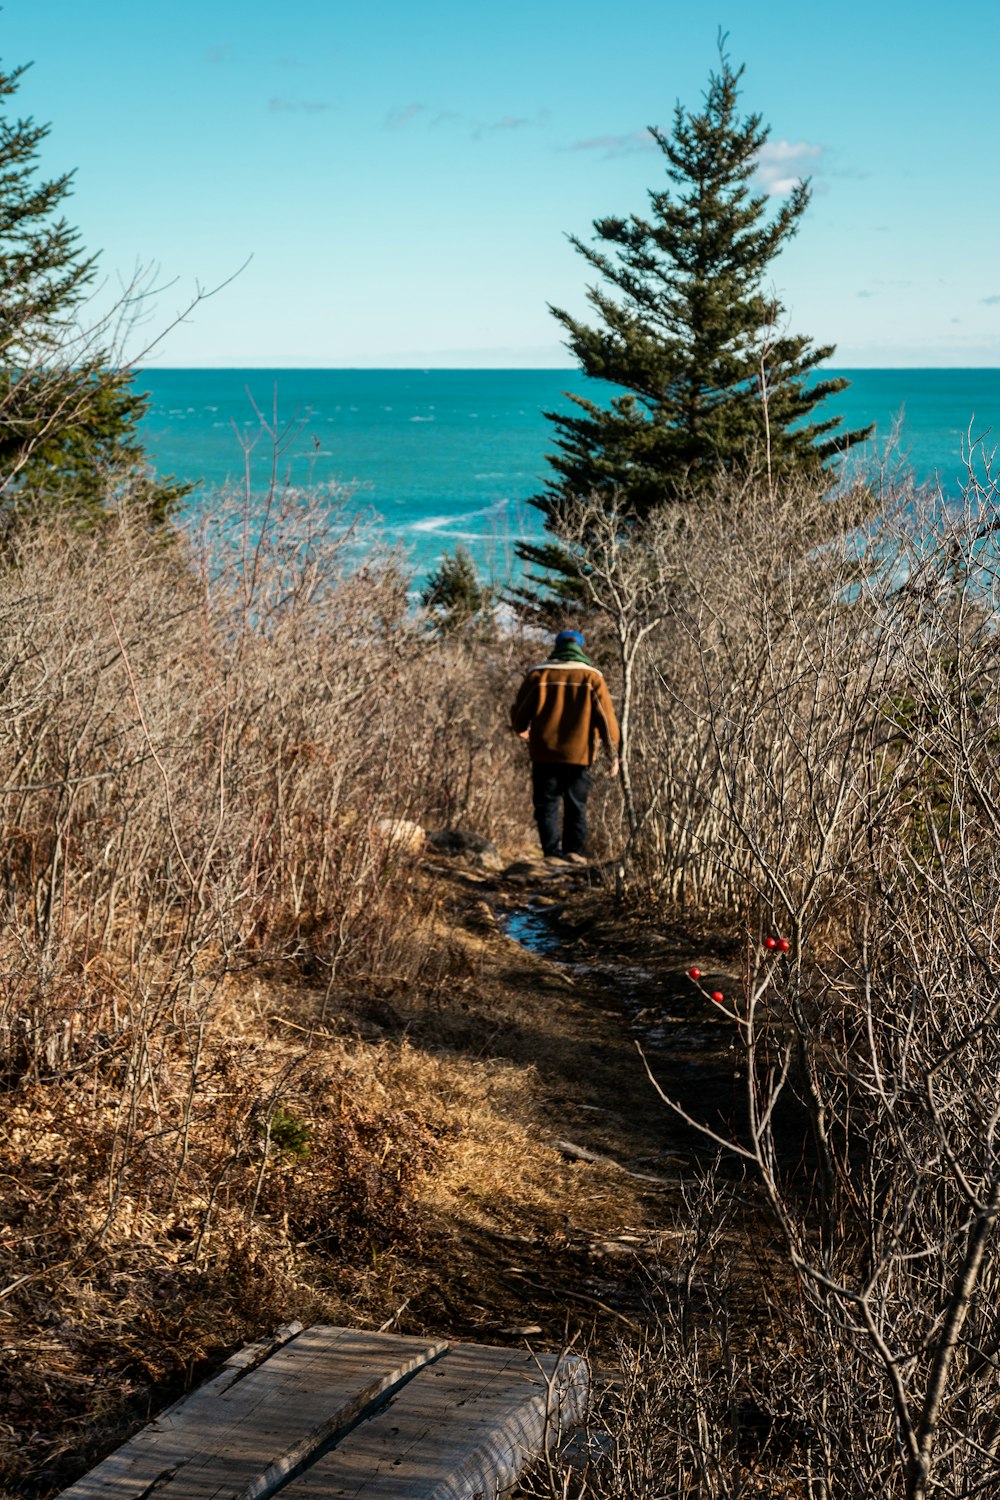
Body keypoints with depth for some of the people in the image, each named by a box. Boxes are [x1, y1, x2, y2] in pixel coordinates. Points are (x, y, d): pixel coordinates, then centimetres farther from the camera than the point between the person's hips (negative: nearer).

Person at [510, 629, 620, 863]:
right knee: (576, 806, 9)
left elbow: (519, 713, 6)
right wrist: (613, 754, 4)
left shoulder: (538, 675, 1)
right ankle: (575, 851, 3)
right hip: (579, 755, 0)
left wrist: (521, 730, 29)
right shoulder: (592, 677, 1)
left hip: (544, 754, 0)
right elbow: (606, 717, -1)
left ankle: (552, 850, -5)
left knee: (546, 804, 5)